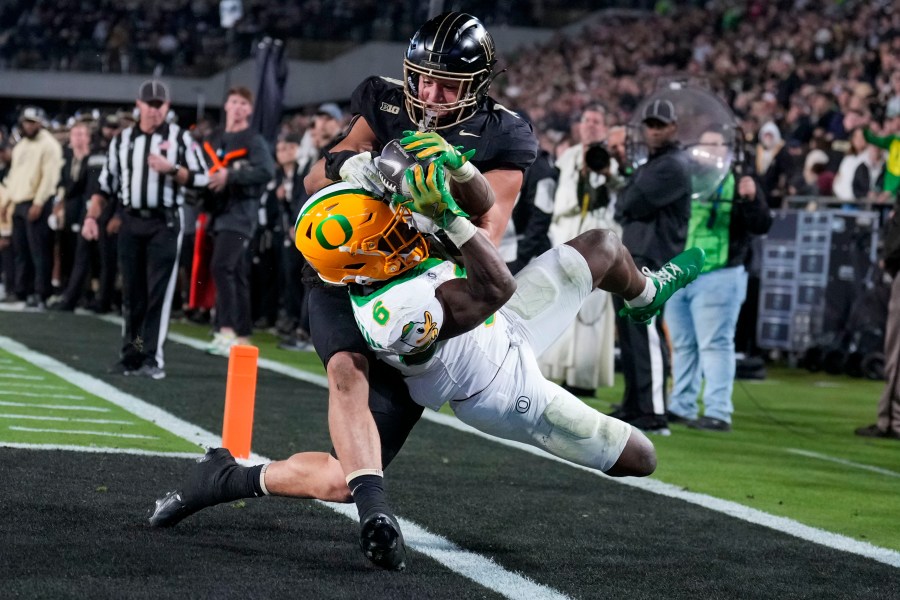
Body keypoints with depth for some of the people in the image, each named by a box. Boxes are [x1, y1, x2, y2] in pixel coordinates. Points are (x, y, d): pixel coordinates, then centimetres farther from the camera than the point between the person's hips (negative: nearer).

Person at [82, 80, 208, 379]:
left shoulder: (180, 138, 3)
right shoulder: (122, 140, 12)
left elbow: (202, 178, -2)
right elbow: (106, 183, 13)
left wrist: (171, 169, -16)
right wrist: (91, 217, 3)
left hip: (165, 223, -3)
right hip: (130, 222, 4)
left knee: (159, 292, -8)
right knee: (131, 293, 7)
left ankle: (153, 358, -9)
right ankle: (131, 355, 13)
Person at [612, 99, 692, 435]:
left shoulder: (674, 166, -10)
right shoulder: (648, 165, 22)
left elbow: (632, 205, -16)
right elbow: (623, 209, 19)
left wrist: (627, 204, 3)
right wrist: (629, 207, 0)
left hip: (652, 262, -10)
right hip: (631, 259, 10)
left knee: (647, 335, -14)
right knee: (629, 334, 14)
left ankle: (654, 415, -17)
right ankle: (632, 408, 23)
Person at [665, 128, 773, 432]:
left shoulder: (739, 184, 1)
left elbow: (761, 225, -8)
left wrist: (751, 199, -25)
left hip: (717, 278, -6)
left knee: (715, 344, -9)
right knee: (683, 345, 12)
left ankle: (718, 412, -10)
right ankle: (682, 407, 20)